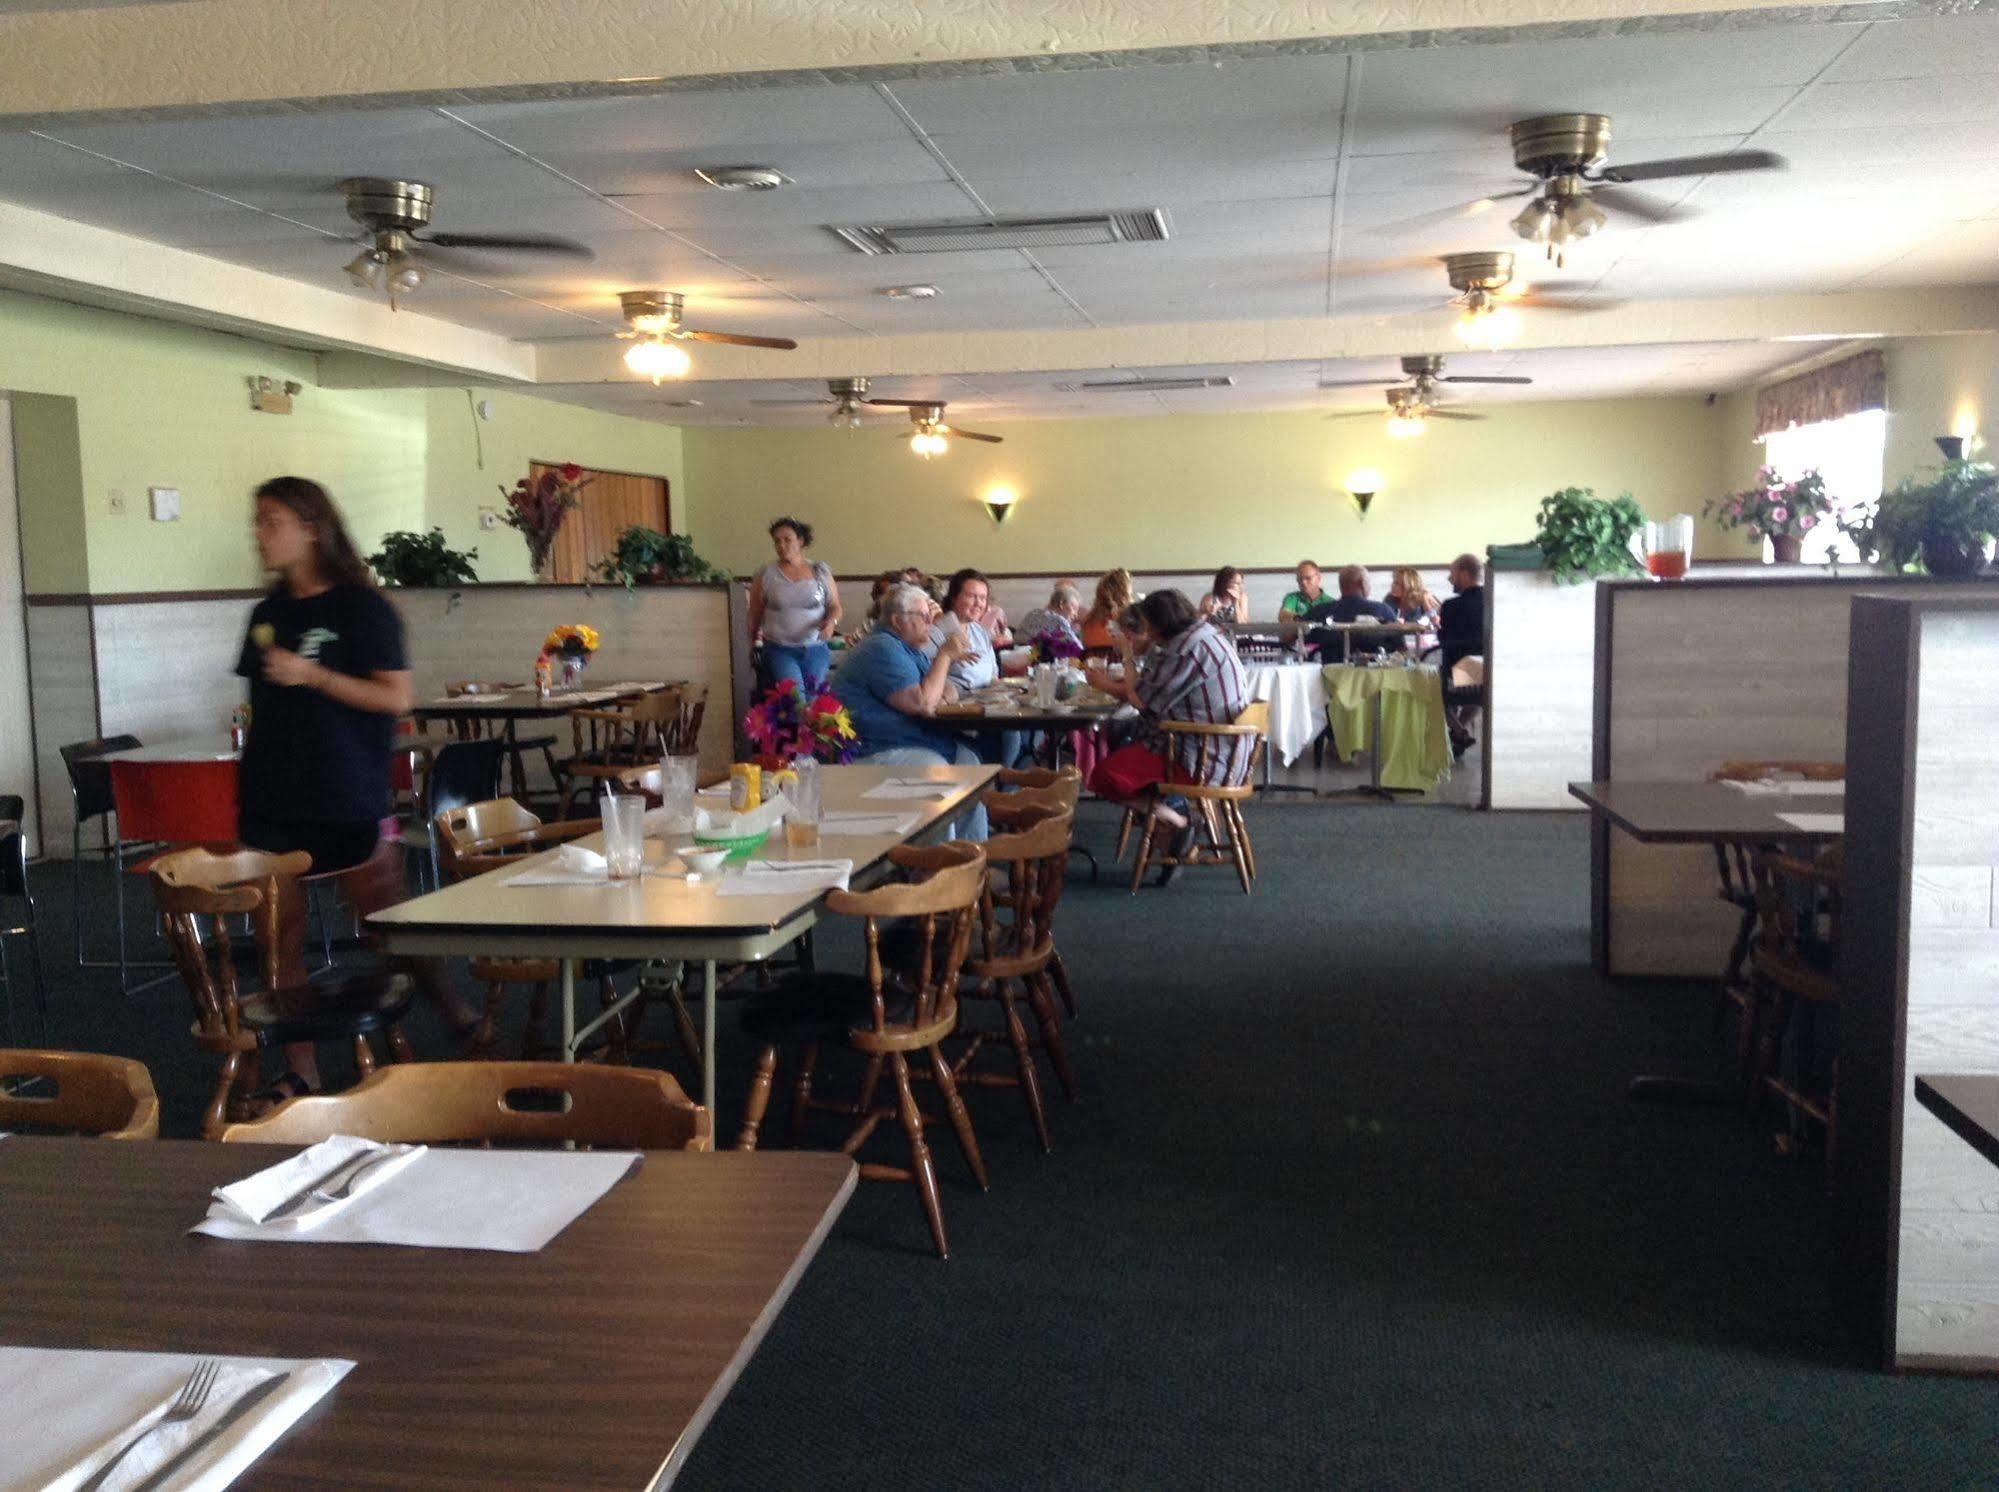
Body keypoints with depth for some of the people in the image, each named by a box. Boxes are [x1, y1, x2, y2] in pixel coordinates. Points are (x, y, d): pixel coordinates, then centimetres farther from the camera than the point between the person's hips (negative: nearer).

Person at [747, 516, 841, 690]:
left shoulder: (820, 572, 6)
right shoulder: (766, 575, 2)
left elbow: (835, 606, 8)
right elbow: (755, 614, 10)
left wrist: (831, 622, -12)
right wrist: (753, 641, 14)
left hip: (816, 650, 2)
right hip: (779, 650, -2)